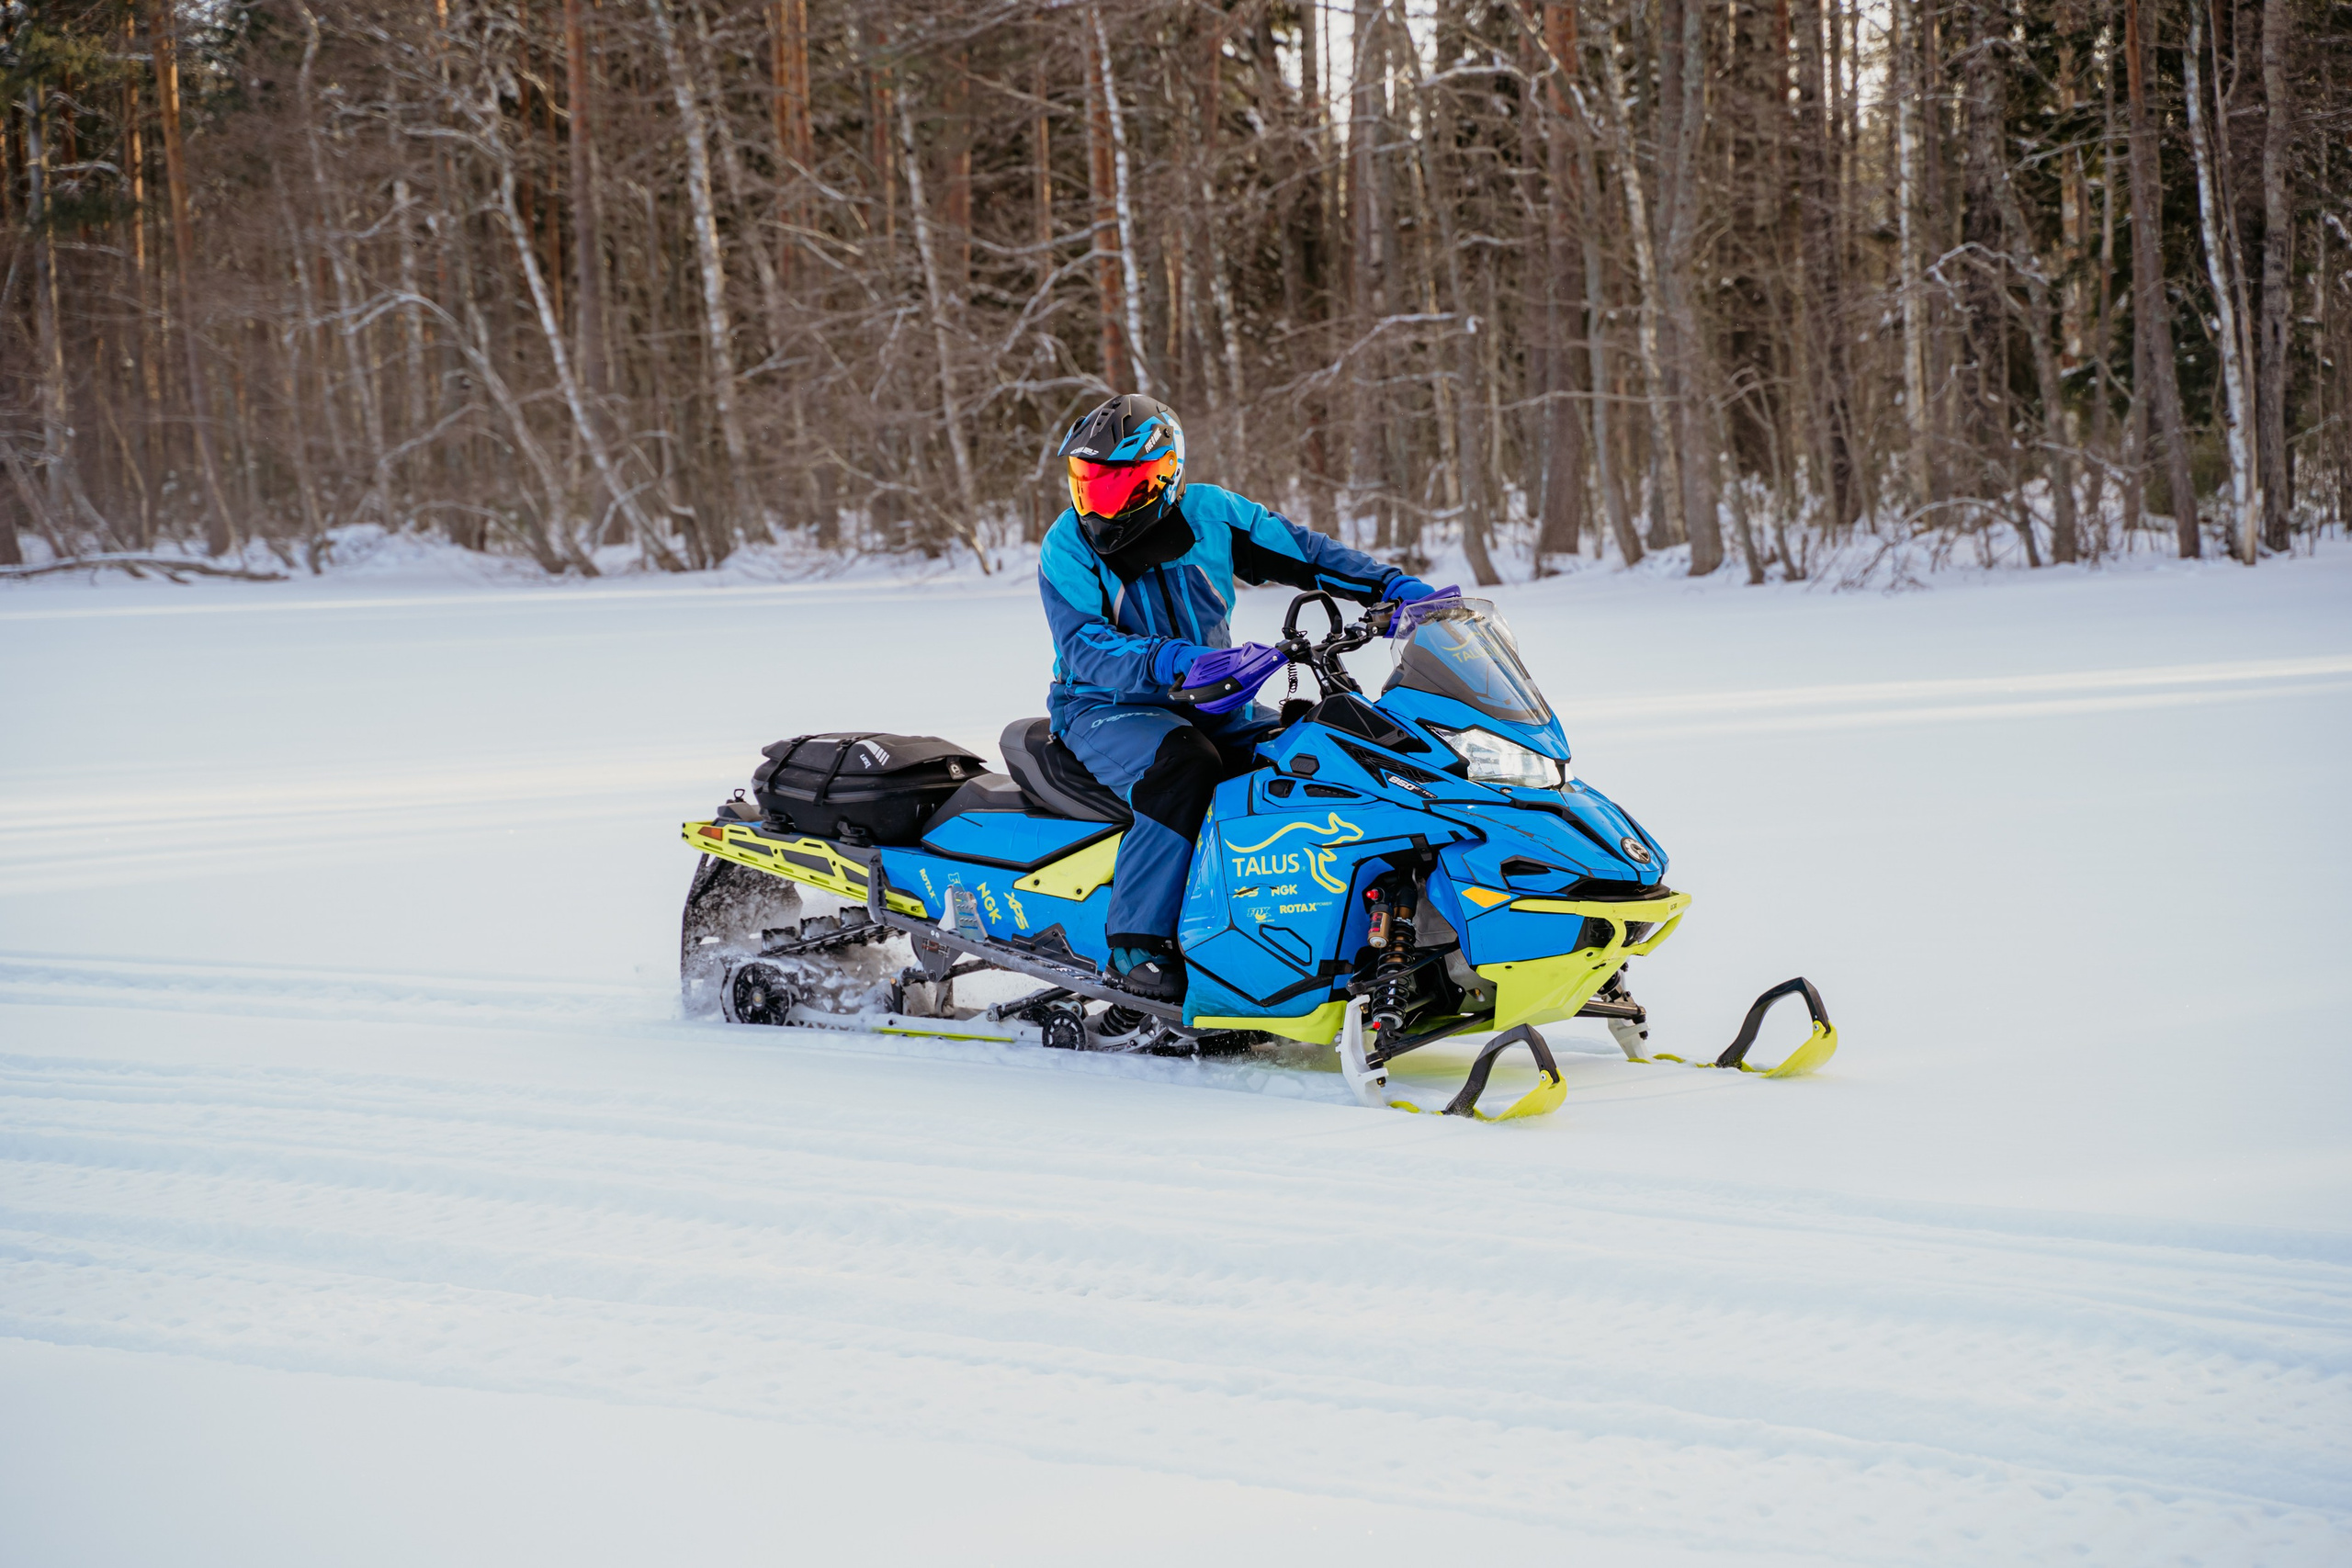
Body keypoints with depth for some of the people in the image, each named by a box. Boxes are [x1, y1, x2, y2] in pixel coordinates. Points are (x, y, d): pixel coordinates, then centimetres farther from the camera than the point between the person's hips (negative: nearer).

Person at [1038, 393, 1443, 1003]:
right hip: (1106, 708, -5)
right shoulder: (1069, 546, -10)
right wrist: (1175, 662, -40)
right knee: (1185, 766, -36)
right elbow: (1083, 648, -23)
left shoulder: (1209, 514, 0)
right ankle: (1138, 941, -33)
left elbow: (1303, 551, 6)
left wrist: (1395, 587, -7)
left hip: (1212, 704, 5)